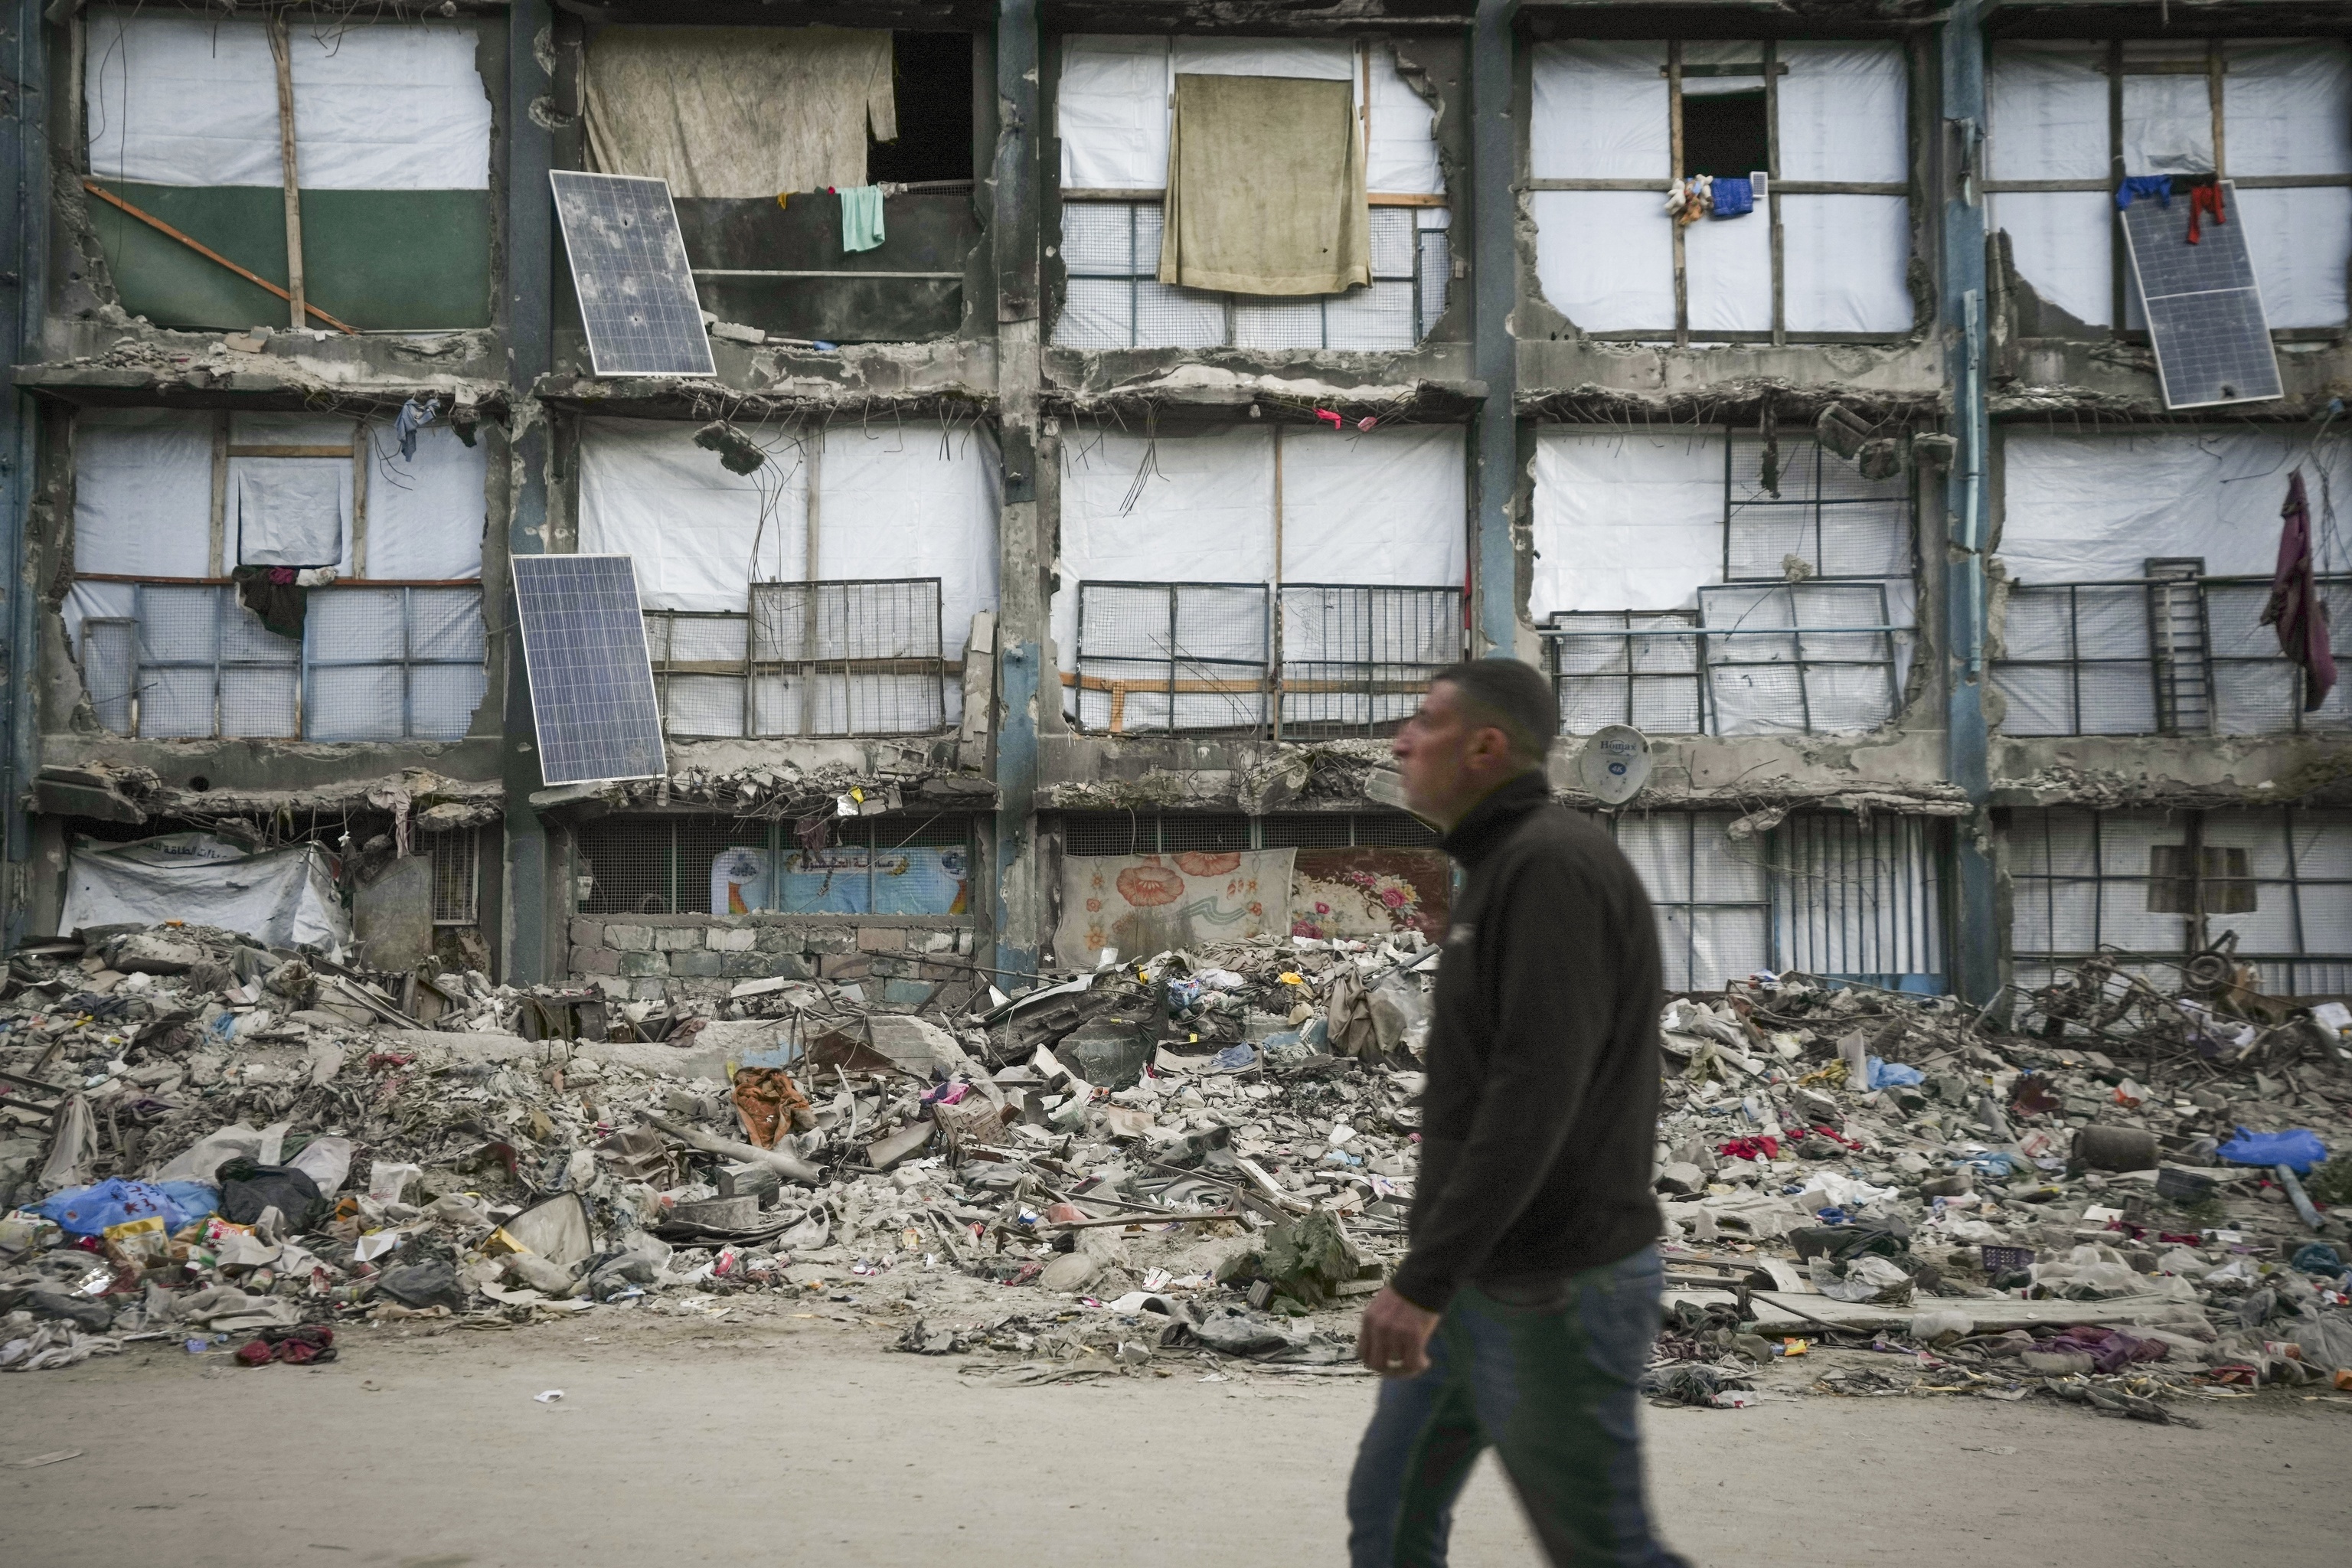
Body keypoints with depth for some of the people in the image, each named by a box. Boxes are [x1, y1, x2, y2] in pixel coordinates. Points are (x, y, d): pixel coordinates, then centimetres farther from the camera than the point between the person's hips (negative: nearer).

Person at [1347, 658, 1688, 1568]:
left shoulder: (1553, 865, -19)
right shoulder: (1505, 868, 13)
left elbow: (1535, 1098, -27)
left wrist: (1421, 1282, -29)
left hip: (1554, 1295, -10)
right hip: (1481, 1283, 10)